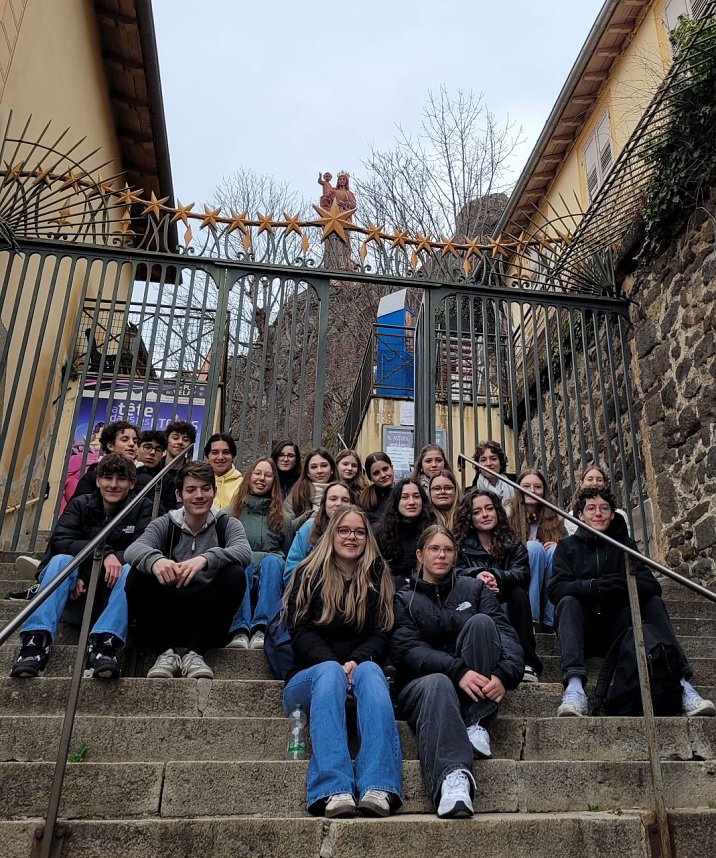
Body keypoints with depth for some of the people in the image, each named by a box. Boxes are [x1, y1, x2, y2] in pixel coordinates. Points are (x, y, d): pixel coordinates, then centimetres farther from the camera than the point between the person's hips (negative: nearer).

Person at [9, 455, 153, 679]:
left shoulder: (143, 508, 1)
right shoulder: (80, 504, 5)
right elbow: (59, 541, -12)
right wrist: (104, 553, -28)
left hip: (111, 592, -1)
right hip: (76, 592, 1)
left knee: (130, 570, -31)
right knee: (61, 560, -27)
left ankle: (104, 644, -46)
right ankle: (36, 640, -39)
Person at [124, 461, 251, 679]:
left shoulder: (227, 524, 5)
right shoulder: (165, 524, 7)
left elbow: (244, 552, -19)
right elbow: (133, 549, -15)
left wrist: (206, 558, -39)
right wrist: (154, 559, -40)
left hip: (208, 618, -1)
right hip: (169, 616, 1)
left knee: (235, 573, -26)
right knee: (138, 574, -22)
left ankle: (195, 652, -17)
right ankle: (166, 651, -15)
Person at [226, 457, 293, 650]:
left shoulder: (281, 517, 23)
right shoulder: (232, 512, 20)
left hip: (271, 565, 1)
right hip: (237, 565, 0)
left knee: (272, 561, -34)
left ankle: (262, 628, -48)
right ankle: (239, 630, -48)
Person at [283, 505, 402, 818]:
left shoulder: (377, 578, 14)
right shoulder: (308, 575, 10)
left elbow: (380, 636, 3)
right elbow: (301, 633, -2)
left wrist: (356, 662, -20)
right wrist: (336, 666, -20)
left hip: (361, 669, 1)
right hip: (308, 678, -1)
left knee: (370, 670, -33)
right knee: (330, 671, -35)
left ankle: (378, 788, -48)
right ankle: (333, 791, -49)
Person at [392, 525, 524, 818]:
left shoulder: (474, 588, 17)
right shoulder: (404, 599, 11)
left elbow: (505, 632, 2)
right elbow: (407, 650, -6)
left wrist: (504, 674, -21)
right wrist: (457, 671, -24)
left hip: (476, 685, 2)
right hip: (422, 681, -2)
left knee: (481, 622, -22)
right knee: (437, 685, -37)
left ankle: (476, 724, -24)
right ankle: (452, 778, -58)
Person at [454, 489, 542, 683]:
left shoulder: (514, 546, 12)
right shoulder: (461, 546, 10)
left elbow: (522, 573, -8)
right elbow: (455, 572, -9)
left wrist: (497, 577, -30)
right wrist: (477, 575, -32)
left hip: (507, 611, 1)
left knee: (519, 593, -28)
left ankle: (527, 662, -27)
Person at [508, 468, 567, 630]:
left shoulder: (555, 517, 10)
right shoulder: (509, 515, 0)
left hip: (550, 581, 3)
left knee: (555, 550, -25)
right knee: (534, 546, -28)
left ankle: (551, 618, -22)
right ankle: (531, 616, -29)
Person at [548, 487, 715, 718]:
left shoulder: (625, 545, 12)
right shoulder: (567, 547, 7)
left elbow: (652, 586, -3)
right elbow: (555, 588, -10)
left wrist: (624, 586, -26)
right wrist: (594, 586, -28)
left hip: (618, 630, 2)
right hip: (583, 633, -2)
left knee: (654, 602, -18)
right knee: (568, 601, -29)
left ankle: (682, 683, -30)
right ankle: (574, 687, -47)